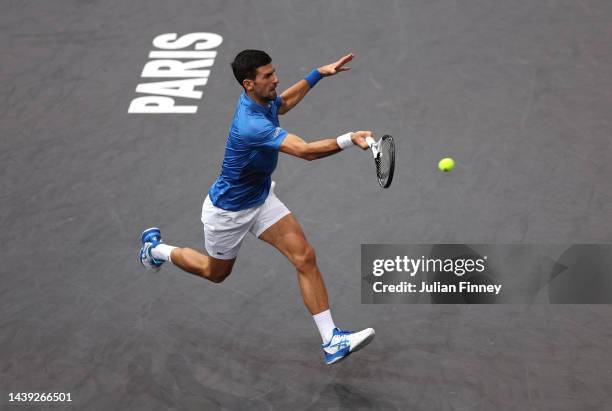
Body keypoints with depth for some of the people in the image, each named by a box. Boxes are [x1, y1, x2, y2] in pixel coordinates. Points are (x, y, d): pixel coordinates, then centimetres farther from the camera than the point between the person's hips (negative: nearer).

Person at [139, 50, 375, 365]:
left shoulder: (264, 99, -11)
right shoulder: (251, 124, -39)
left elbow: (283, 102, 17)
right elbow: (305, 151, -48)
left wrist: (318, 73, 12)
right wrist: (348, 139, -56)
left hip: (261, 198, 7)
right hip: (228, 209, -7)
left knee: (305, 258, -9)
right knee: (216, 273, 20)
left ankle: (331, 340, -8)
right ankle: (156, 248, 46)